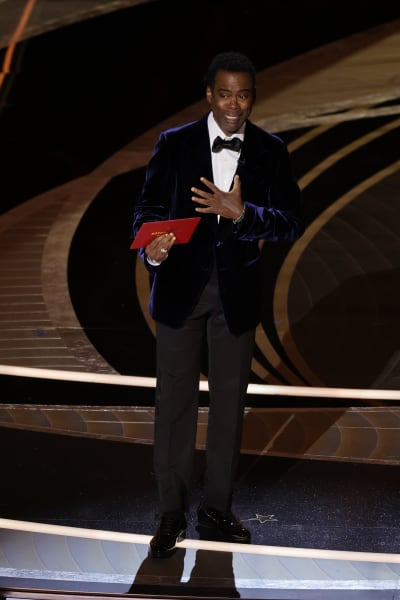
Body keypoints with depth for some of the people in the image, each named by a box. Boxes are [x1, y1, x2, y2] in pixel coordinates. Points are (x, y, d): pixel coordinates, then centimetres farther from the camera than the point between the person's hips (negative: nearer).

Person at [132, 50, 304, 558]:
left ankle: (217, 507, 23)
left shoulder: (270, 151, 0)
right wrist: (151, 249, -23)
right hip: (181, 286, -1)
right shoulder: (174, 144, -1)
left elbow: (292, 224, -6)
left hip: (237, 290, 1)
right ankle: (172, 512, 10)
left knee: (229, 399, 10)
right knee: (174, 399, 0)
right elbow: (148, 207, -2)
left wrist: (240, 212, -23)